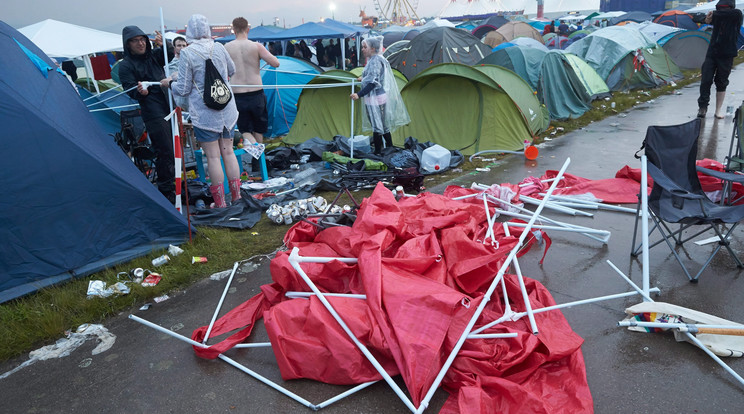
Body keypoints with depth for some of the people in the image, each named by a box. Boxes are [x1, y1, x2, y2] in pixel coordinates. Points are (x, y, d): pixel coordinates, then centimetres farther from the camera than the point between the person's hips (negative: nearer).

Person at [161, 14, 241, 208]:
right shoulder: (219, 48, 0)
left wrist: (169, 83, 12)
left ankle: (220, 202, 9)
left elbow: (183, 89, -8)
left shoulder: (187, 54, -12)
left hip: (204, 113, -4)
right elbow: (231, 71, 18)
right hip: (227, 110, 4)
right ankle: (236, 196, 18)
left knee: (213, 156, 2)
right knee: (228, 151, 12)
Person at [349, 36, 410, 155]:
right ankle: (390, 146, 30)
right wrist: (364, 79, 39)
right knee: (383, 124, 18)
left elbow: (373, 83, -24)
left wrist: (359, 94, -29)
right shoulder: (378, 59, 13)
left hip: (375, 98, -10)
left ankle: (378, 152, 4)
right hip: (381, 96, 10)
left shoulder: (375, 61, -17)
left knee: (377, 125, -3)